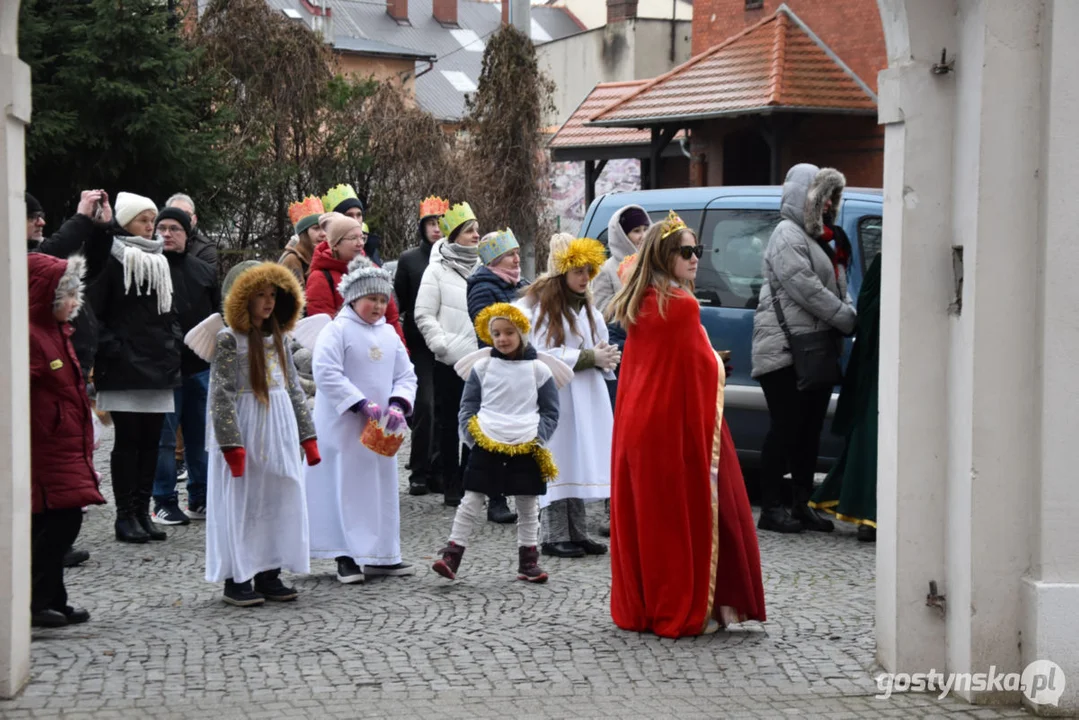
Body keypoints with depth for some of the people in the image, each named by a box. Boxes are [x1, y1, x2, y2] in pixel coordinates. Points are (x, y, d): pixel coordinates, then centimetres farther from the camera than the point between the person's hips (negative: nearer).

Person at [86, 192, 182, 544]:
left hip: (157, 368, 7)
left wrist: (173, 346, 11)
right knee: (128, 440, -4)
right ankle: (126, 516, 1)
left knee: (150, 440, 7)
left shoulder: (159, 262, 17)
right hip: (124, 370, -7)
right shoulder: (110, 262, -6)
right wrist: (112, 350, -16)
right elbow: (92, 313, -10)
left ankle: (142, 511, 14)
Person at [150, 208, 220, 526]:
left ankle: (200, 499, 21)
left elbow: (218, 312, 19)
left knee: (201, 434, 11)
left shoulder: (203, 271, 12)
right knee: (164, 436, 0)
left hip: (201, 365, 5)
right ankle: (164, 502, 7)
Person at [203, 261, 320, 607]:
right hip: (244, 429, -7)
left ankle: (269, 574, 17)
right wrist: (232, 444, -20)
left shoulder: (277, 337, 11)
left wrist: (307, 435, 13)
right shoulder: (229, 339, -9)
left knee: (279, 501, 8)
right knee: (242, 504, -1)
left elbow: (293, 387, 15)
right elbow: (221, 394, -14)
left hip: (279, 430, 7)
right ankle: (237, 579, 6)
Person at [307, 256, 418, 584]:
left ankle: (381, 556, 18)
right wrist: (362, 404, -21)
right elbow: (326, 373, -18)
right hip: (344, 427, -7)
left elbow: (406, 374, 12)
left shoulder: (389, 334, 12)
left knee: (383, 488, 10)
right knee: (346, 489, -4)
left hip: (381, 428, 7)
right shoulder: (337, 330, -8)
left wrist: (398, 404, -9)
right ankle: (346, 557, 1)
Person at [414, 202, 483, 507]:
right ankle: (451, 486, 9)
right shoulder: (437, 270, -2)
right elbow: (424, 315, -5)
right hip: (450, 362, -4)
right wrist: (442, 344, -15)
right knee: (450, 424, 3)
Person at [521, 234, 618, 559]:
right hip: (555, 397, -7)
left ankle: (576, 533, 14)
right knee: (559, 467, -7)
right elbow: (544, 355, -14)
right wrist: (589, 357, -16)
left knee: (579, 465, 8)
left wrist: (604, 357, -3)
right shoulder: (542, 307, -7)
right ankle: (555, 536, -3)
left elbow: (600, 344, 21)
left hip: (586, 397, 7)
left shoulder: (587, 308, 17)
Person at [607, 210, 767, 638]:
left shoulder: (638, 305, 9)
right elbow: (703, 368, -11)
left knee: (644, 514, 12)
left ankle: (639, 606, 18)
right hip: (676, 426, -8)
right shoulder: (682, 305, -15)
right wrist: (718, 367, 8)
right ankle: (684, 611, 3)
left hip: (636, 425, 8)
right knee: (684, 512, -1)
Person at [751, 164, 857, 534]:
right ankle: (771, 508, -4)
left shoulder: (818, 239, 23)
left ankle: (803, 504, 15)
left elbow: (837, 289, 23)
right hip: (786, 350, -9)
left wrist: (849, 314, 2)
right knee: (786, 427, -8)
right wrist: (850, 320, -16)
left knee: (810, 429, 10)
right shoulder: (788, 235, -8)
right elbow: (806, 289, -18)